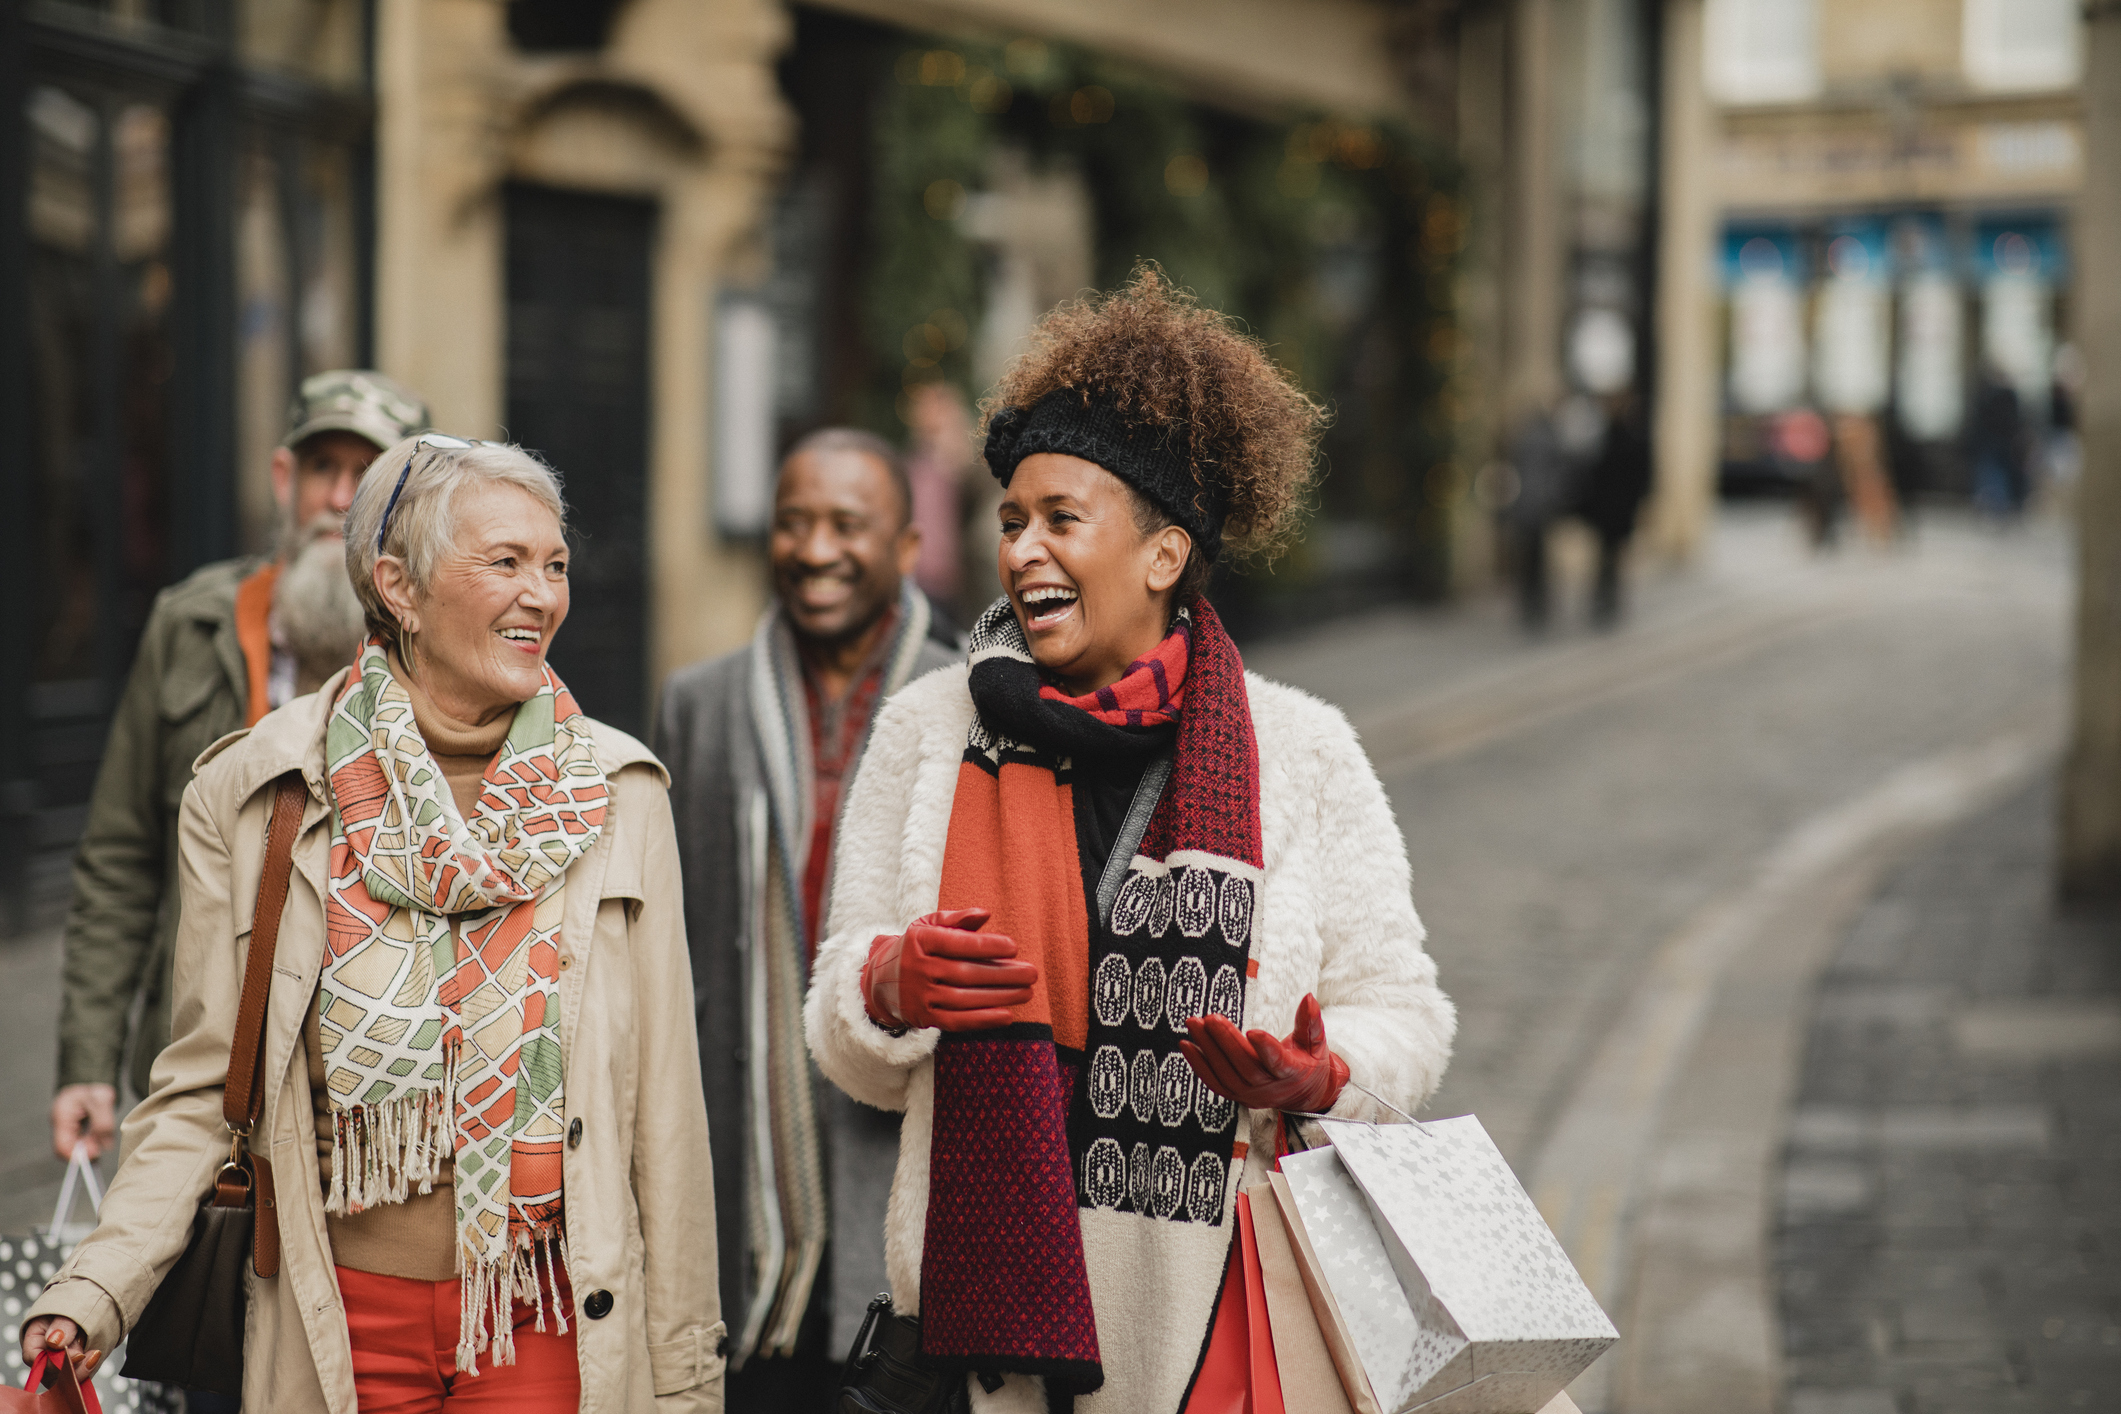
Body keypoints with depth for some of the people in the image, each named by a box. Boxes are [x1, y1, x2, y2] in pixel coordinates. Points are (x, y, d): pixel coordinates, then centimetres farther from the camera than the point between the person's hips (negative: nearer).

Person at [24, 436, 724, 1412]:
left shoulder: (618, 797, -2)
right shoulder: (246, 796, -4)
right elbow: (201, 1092, -2)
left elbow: (663, 1110, -1)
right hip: (344, 1324, 0)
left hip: (548, 1325, 0)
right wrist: (90, 1294, -16)